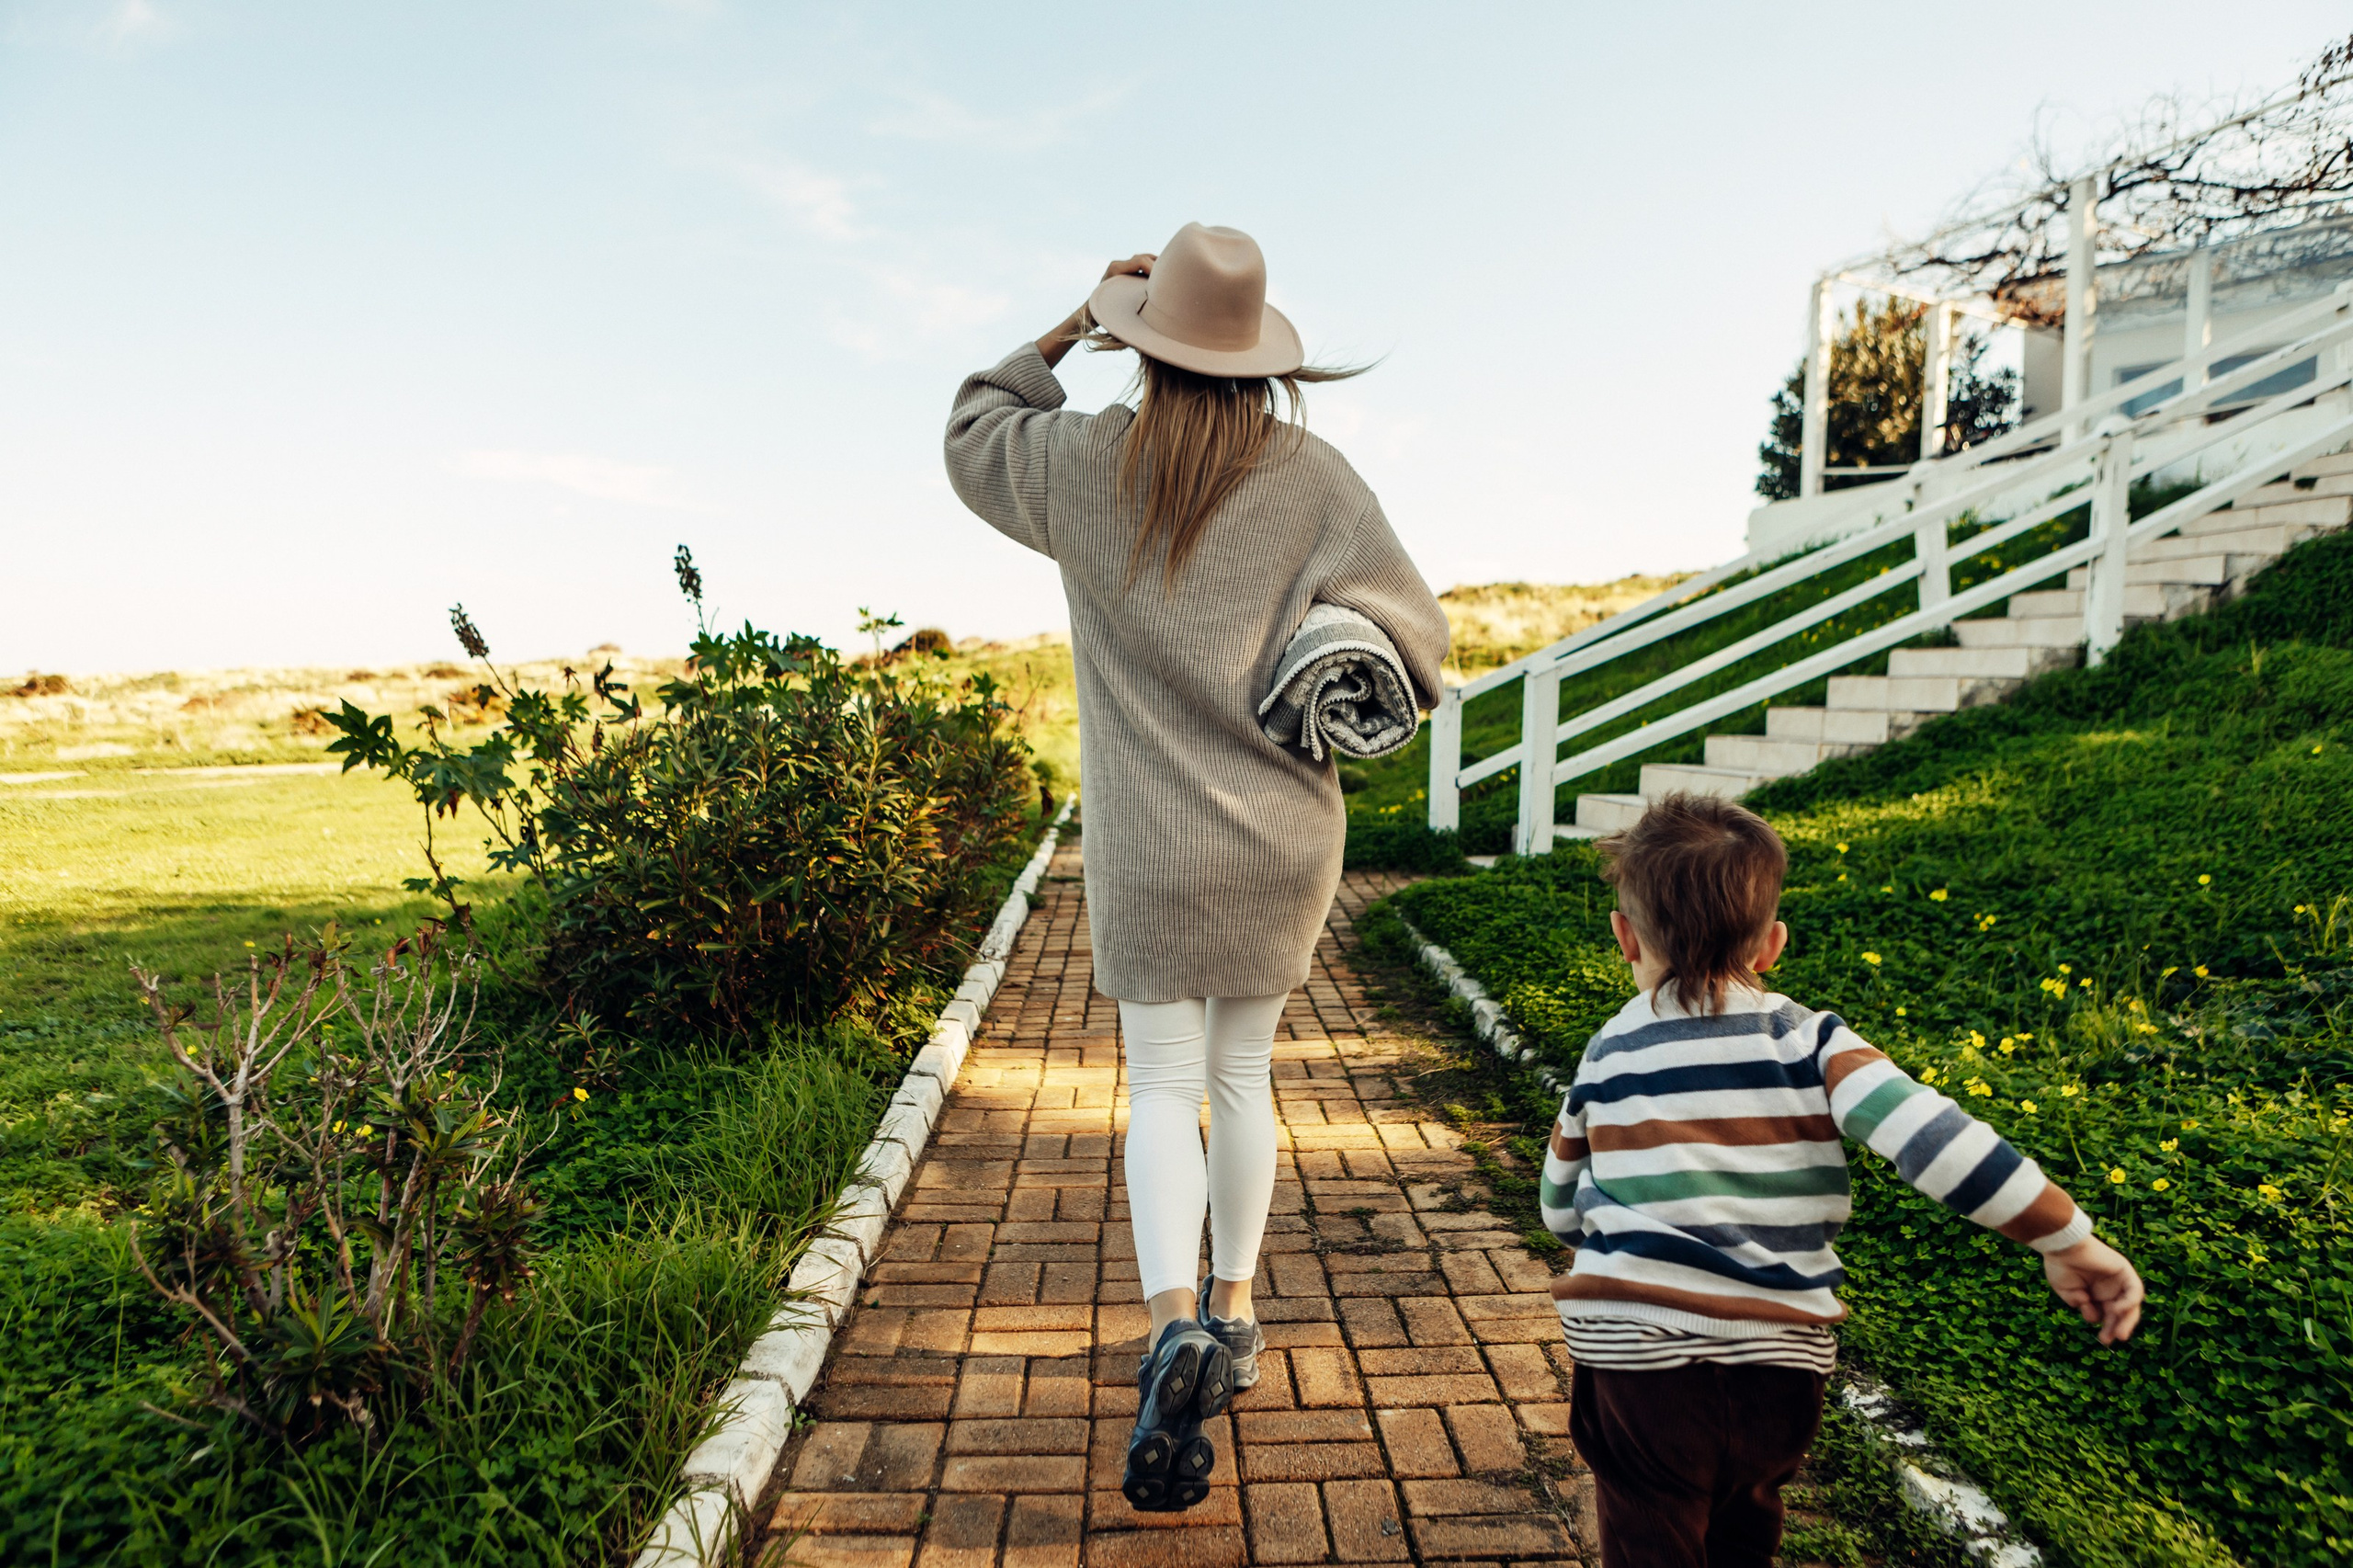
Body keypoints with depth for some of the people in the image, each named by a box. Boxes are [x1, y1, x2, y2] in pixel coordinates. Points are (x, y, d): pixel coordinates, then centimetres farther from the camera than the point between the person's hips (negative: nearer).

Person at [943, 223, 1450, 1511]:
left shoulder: (1085, 465, -5)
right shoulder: (1313, 476, -5)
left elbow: (973, 433, 17)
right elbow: (1409, 633, -6)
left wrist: (1071, 327, 16)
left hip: (1154, 844, -2)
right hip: (1286, 838, 2)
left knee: (1165, 1084, 7)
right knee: (1245, 1071, 17)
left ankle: (1174, 1326, -14)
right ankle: (1234, 1310, 31)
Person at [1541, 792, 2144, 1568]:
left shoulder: (1607, 1055, 0)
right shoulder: (1811, 1043, -5)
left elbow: (1560, 1209, 11)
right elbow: (1928, 1133, -18)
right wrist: (2066, 1238, -10)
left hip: (1638, 1359, -1)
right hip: (1780, 1366, 2)